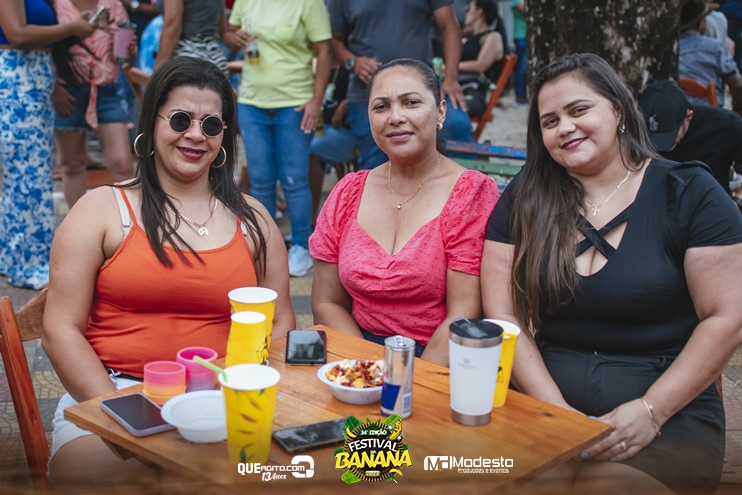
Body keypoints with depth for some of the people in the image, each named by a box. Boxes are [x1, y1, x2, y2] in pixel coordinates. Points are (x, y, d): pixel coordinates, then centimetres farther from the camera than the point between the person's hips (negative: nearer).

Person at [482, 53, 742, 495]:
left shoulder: (688, 192, 1)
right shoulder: (526, 200, 7)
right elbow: (503, 316, 1)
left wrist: (651, 411, -13)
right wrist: (557, 412, -10)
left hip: (671, 414, -1)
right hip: (546, 401, 2)